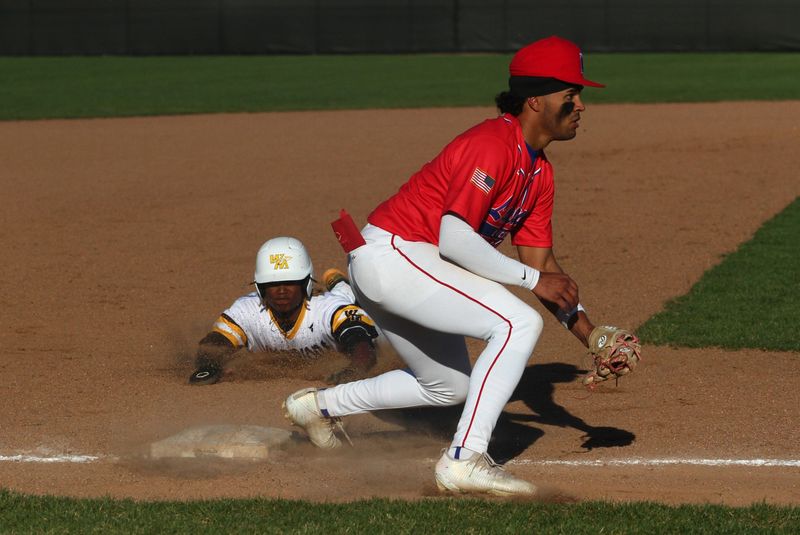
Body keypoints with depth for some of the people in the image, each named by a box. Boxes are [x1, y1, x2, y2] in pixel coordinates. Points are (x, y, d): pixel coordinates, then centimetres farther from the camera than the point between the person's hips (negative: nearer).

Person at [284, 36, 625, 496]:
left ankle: (319, 406, 36)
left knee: (450, 386, 24)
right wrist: (532, 279, -21)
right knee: (520, 323, -22)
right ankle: (466, 459, -24)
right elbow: (454, 239, -26)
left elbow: (541, 260, 11)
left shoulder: (540, 172, 10)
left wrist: (590, 334, 1)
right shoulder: (494, 145, -20)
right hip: (392, 254, -11)